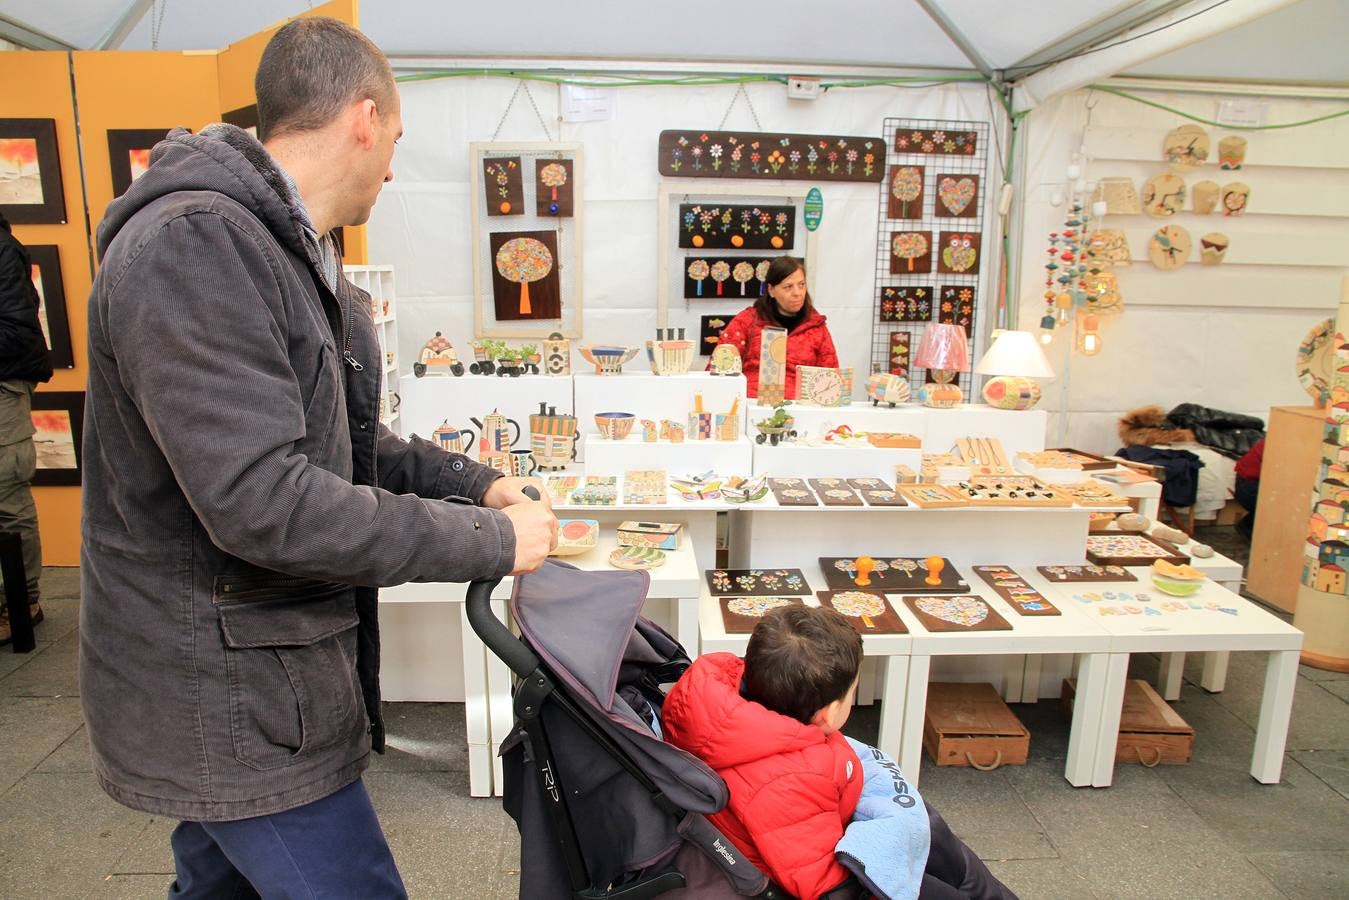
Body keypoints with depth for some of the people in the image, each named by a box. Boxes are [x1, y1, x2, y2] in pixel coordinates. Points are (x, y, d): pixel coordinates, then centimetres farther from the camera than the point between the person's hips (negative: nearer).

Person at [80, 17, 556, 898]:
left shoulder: (292, 252, 11)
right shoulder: (193, 245, -23)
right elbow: (260, 502, -29)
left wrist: (477, 484, 0)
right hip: (230, 696, -10)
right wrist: (491, 540, -22)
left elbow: (343, 444, 15)